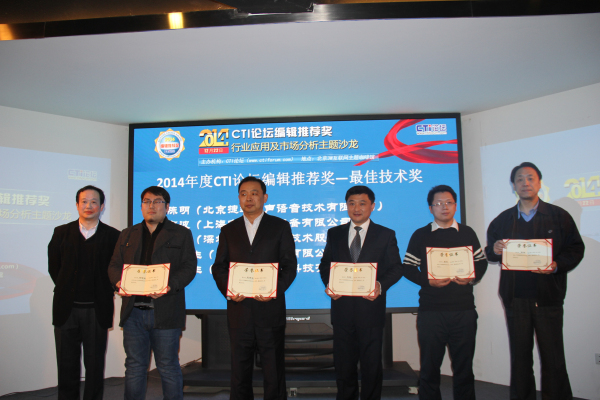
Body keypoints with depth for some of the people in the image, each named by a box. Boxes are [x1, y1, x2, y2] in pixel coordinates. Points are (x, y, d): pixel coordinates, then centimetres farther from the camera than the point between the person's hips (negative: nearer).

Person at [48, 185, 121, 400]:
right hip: (66, 309, 2)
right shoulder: (61, 233, 6)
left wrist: (106, 293, -1)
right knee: (67, 366, 11)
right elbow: (53, 267, 11)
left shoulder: (113, 236, 0)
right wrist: (67, 290, 7)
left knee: (95, 366, 7)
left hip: (97, 310, -2)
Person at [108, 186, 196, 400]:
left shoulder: (181, 234, 6)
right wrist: (120, 282, -10)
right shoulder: (127, 235, 18)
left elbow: (189, 267, -3)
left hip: (165, 312, -3)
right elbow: (114, 265, 13)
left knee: (168, 367, 4)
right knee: (134, 366, 11)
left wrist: (169, 286, -20)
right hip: (133, 311, 4)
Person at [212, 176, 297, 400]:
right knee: (239, 367, 11)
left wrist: (275, 290, -15)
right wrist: (228, 291, -9)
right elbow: (218, 267, 9)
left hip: (270, 308, -2)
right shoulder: (228, 230, 12)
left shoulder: (280, 227, 5)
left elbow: (290, 265, 0)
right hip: (239, 309, 2)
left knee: (274, 368, 6)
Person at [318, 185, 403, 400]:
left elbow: (396, 268, 0)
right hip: (342, 308, 2)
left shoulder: (386, 235, 4)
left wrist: (380, 285, -18)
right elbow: (325, 265, 12)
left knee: (372, 364, 7)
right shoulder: (334, 234, 11)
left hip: (370, 307, -2)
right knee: (343, 364, 11)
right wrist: (329, 284, -8)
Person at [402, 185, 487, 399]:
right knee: (429, 367, 5)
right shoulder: (420, 235, 6)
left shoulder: (467, 233, 12)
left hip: (464, 309, 2)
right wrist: (428, 281, -13)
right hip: (431, 311, -1)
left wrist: (472, 277, -5)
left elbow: (481, 261, 14)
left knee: (464, 365, 8)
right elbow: (408, 268, 3)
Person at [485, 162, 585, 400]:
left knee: (553, 356, 2)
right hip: (515, 298, 2)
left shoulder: (558, 216, 6)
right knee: (519, 356, 9)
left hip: (548, 297, -2)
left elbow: (576, 249, 2)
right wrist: (494, 250, -10)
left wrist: (557, 265, -15)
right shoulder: (502, 220, 12)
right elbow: (489, 253, 14)